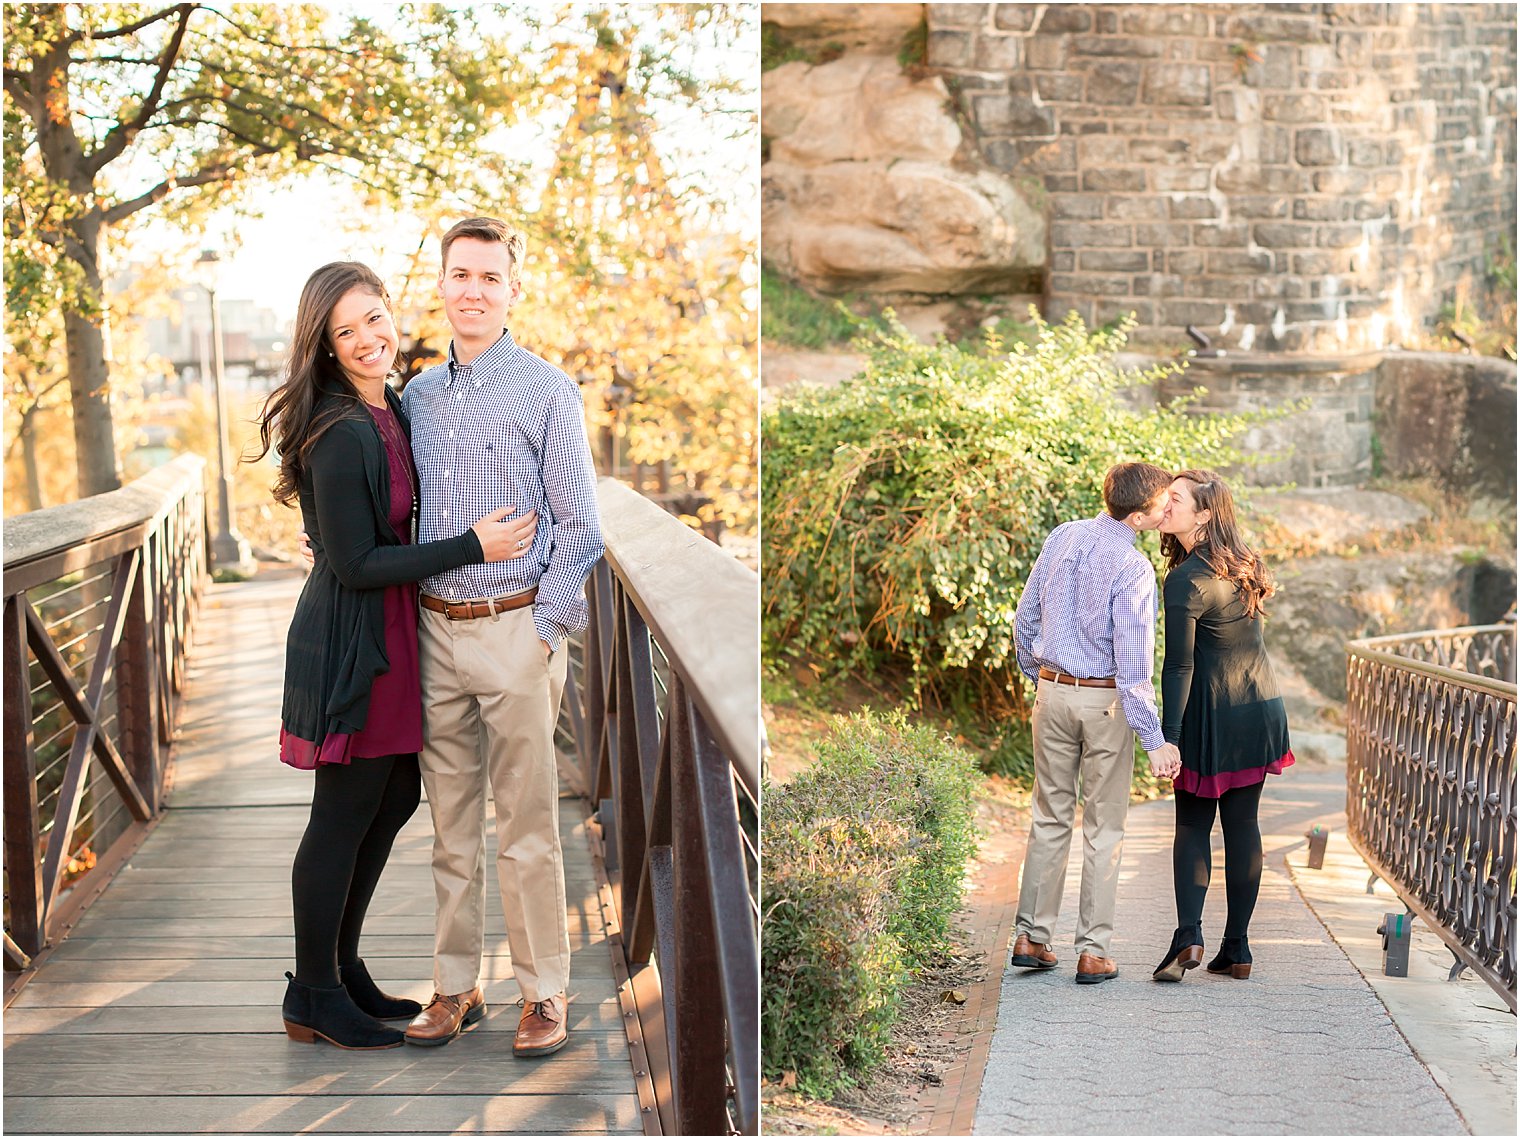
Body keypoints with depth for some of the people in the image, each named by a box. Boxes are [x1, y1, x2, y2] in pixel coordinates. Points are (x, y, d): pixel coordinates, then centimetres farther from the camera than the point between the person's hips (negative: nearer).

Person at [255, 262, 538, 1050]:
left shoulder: (391, 410, 8)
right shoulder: (341, 434, -21)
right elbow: (355, 563, -21)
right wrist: (472, 547, -19)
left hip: (391, 633, 9)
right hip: (349, 638, -9)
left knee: (396, 798, 16)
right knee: (345, 813, 1)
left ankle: (341, 967, 32)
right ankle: (313, 1000, 16)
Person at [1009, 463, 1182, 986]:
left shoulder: (1062, 537, 1)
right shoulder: (1133, 569, -18)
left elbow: (1026, 617, 9)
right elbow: (1133, 666, -20)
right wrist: (1155, 741, -16)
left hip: (1052, 689, 5)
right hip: (1104, 701, -5)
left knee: (1050, 816, 14)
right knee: (1104, 827, 6)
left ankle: (1031, 937, 15)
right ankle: (1093, 952, 9)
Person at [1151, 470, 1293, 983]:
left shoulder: (1185, 580, -16)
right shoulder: (1242, 566, 8)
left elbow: (1179, 667, -18)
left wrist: (1168, 737, -16)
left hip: (1213, 718, -6)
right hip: (1262, 708, 6)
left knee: (1193, 825, 6)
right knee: (1243, 824, 9)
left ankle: (1188, 934, -8)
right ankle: (1236, 949, 12)